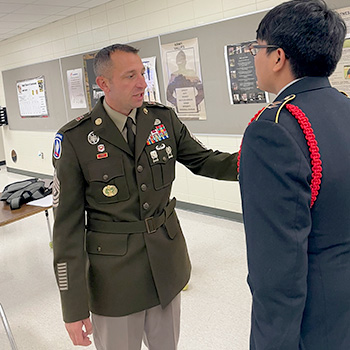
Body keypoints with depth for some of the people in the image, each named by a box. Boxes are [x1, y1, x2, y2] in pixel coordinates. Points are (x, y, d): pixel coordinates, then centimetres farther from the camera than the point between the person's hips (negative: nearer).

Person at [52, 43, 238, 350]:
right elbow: (68, 224, -12)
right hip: (115, 273, -4)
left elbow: (203, 160, 6)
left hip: (167, 261, 4)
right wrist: (74, 307, -10)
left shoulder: (163, 118, -3)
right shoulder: (75, 140, -14)